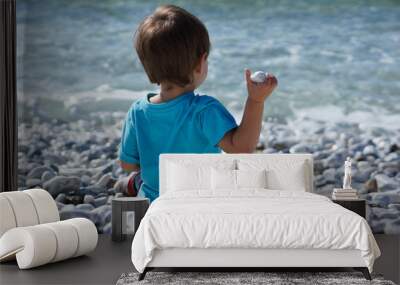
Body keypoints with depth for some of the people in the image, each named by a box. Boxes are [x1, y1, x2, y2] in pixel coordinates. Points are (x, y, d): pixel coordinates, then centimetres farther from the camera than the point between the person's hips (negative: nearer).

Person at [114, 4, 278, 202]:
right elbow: (241, 147, -35)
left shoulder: (137, 112, -13)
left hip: (152, 201, 4)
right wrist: (256, 100, -35)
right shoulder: (205, 110, -28)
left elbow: (127, 164, -2)